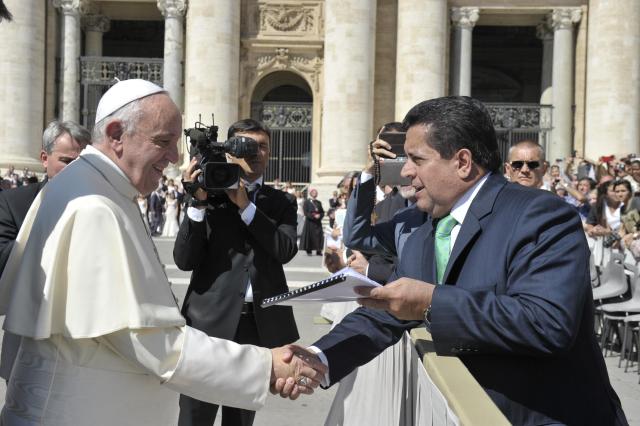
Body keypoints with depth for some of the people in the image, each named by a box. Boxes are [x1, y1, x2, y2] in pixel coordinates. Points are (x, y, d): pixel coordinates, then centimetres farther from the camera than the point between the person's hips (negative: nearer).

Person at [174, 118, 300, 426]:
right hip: (210, 320, -3)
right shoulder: (209, 192, 1)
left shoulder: (281, 203, 9)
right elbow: (185, 260, -7)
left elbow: (286, 250, -9)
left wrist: (245, 204, -14)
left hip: (261, 322, 3)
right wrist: (198, 203, -17)